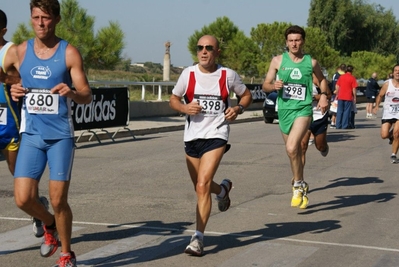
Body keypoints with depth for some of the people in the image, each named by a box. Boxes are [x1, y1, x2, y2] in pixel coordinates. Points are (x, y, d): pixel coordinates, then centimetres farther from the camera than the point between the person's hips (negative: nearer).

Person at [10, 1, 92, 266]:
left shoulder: (69, 53, -5)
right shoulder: (22, 50, 5)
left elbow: (87, 96, -6)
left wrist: (72, 92, -29)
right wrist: (14, 92, -7)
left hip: (60, 135, -3)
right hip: (31, 135, 3)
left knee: (58, 200, -3)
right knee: (23, 198, -6)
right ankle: (49, 225, 28)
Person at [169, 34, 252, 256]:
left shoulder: (228, 75, -5)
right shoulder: (188, 74, -1)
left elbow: (246, 95, 10)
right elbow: (173, 99, 10)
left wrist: (238, 109, -11)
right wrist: (185, 108, -12)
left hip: (216, 135, -4)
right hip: (192, 136, 4)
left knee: (202, 185, -18)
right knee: (200, 186, 18)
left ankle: (198, 238, -11)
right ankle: (223, 189, 54)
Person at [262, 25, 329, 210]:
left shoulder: (311, 62, 1)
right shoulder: (278, 61, 2)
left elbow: (322, 79, 19)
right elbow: (265, 85, 4)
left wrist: (324, 95, 2)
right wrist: (274, 86, -18)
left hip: (303, 110, -3)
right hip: (284, 110, 3)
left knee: (292, 148, -23)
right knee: (295, 152, 14)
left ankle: (298, 186, -5)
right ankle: (302, 187, 34)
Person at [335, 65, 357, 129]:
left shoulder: (341, 77, 6)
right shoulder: (352, 78, -6)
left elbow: (337, 87, 9)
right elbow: (354, 89, -7)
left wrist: (337, 95, 19)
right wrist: (354, 97, 0)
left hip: (340, 97, 4)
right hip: (348, 97, -4)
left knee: (340, 111, 8)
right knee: (347, 111, 1)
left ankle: (338, 125, 9)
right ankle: (345, 125, -1)